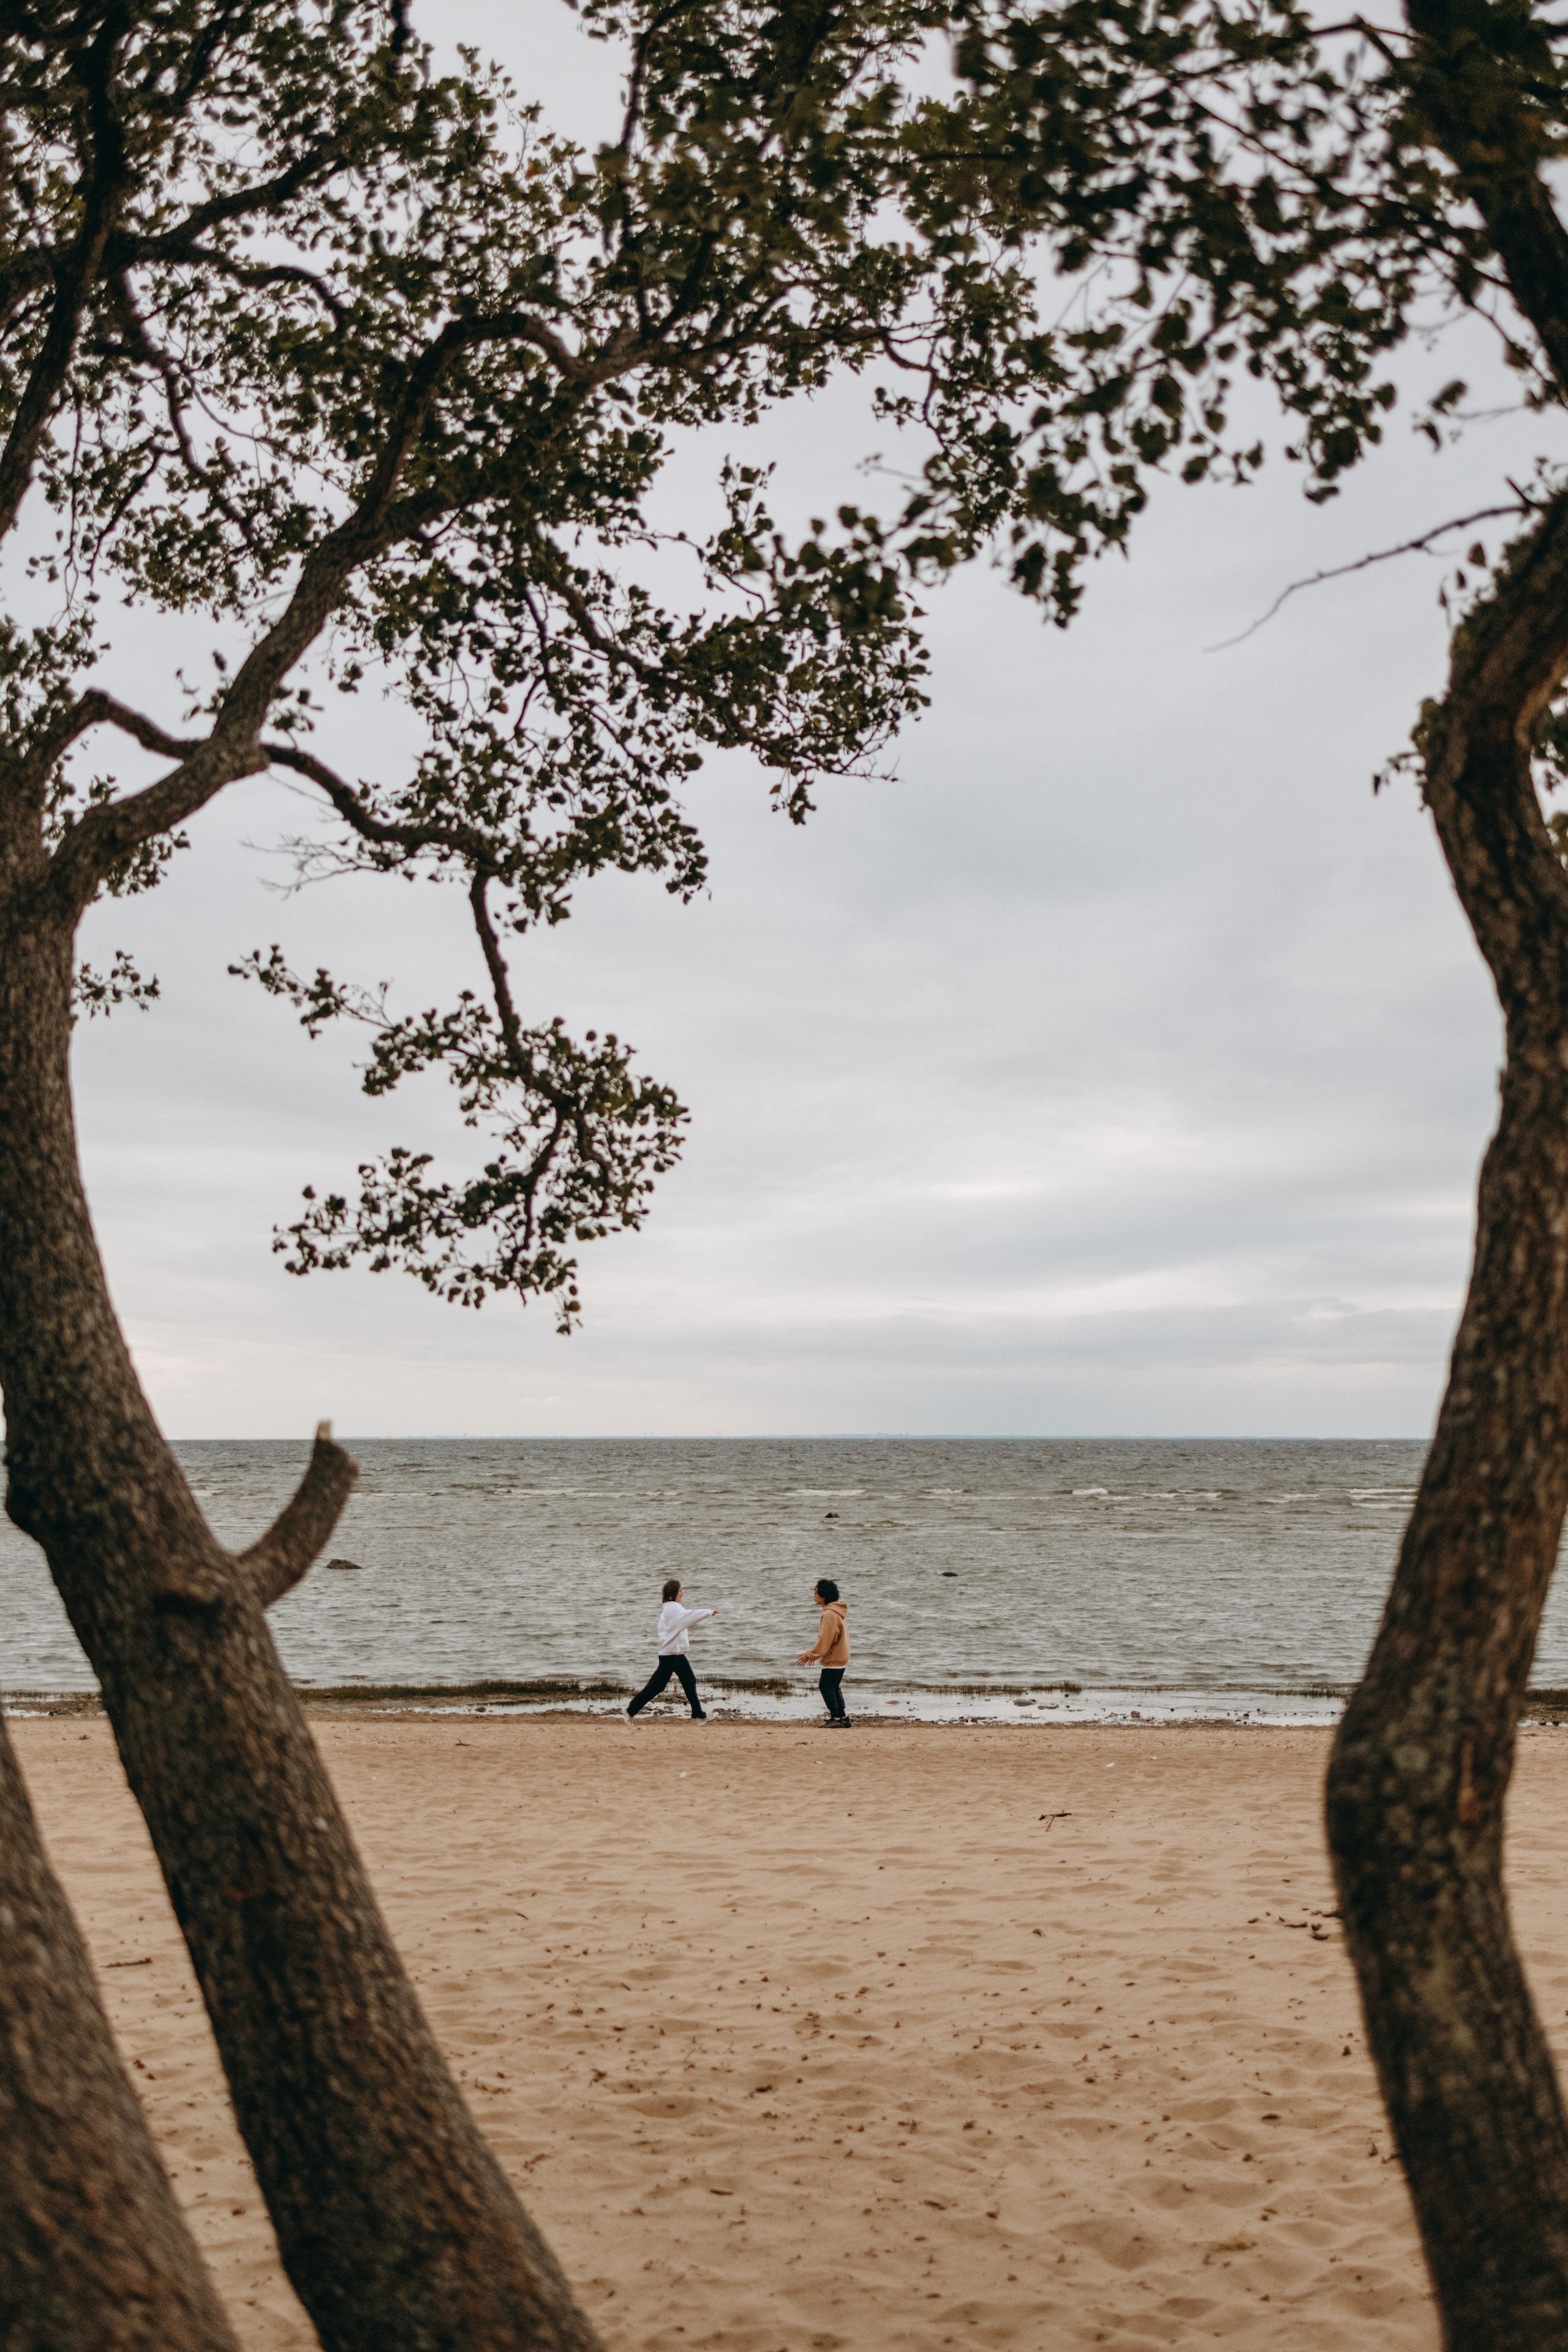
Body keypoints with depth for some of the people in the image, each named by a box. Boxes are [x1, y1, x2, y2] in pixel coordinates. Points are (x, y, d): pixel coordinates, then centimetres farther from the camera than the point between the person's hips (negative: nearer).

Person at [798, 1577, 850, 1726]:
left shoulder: (830, 1614, -21)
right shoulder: (838, 1611, 13)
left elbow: (825, 1640, -20)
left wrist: (811, 1654, -11)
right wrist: (815, 1654, 21)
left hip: (833, 1658, -10)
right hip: (841, 1657, 10)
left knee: (826, 1686, -4)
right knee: (834, 1687, 15)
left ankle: (836, 1718, -3)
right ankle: (843, 1718, 18)